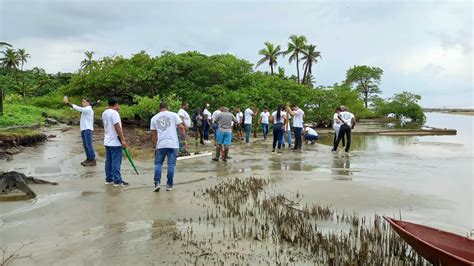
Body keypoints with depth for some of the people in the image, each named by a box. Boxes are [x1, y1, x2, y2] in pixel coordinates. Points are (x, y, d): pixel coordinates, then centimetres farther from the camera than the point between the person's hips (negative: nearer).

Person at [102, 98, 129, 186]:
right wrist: (122, 140, -19)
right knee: (116, 162, -5)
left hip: (107, 141, 9)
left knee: (108, 160, 13)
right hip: (115, 142, -9)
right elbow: (117, 127, -21)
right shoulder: (114, 113, -16)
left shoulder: (104, 113, 12)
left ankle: (109, 179, 19)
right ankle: (117, 181, -2)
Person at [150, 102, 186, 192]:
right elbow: (181, 127, -3)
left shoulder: (154, 118, 11)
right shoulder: (174, 115, 4)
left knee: (158, 163, 12)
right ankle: (169, 185, 7)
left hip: (160, 145, 2)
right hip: (172, 144, -1)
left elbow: (153, 134, 12)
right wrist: (184, 139, 5)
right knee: (171, 164, 4)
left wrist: (155, 147, 18)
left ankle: (157, 183, 1)